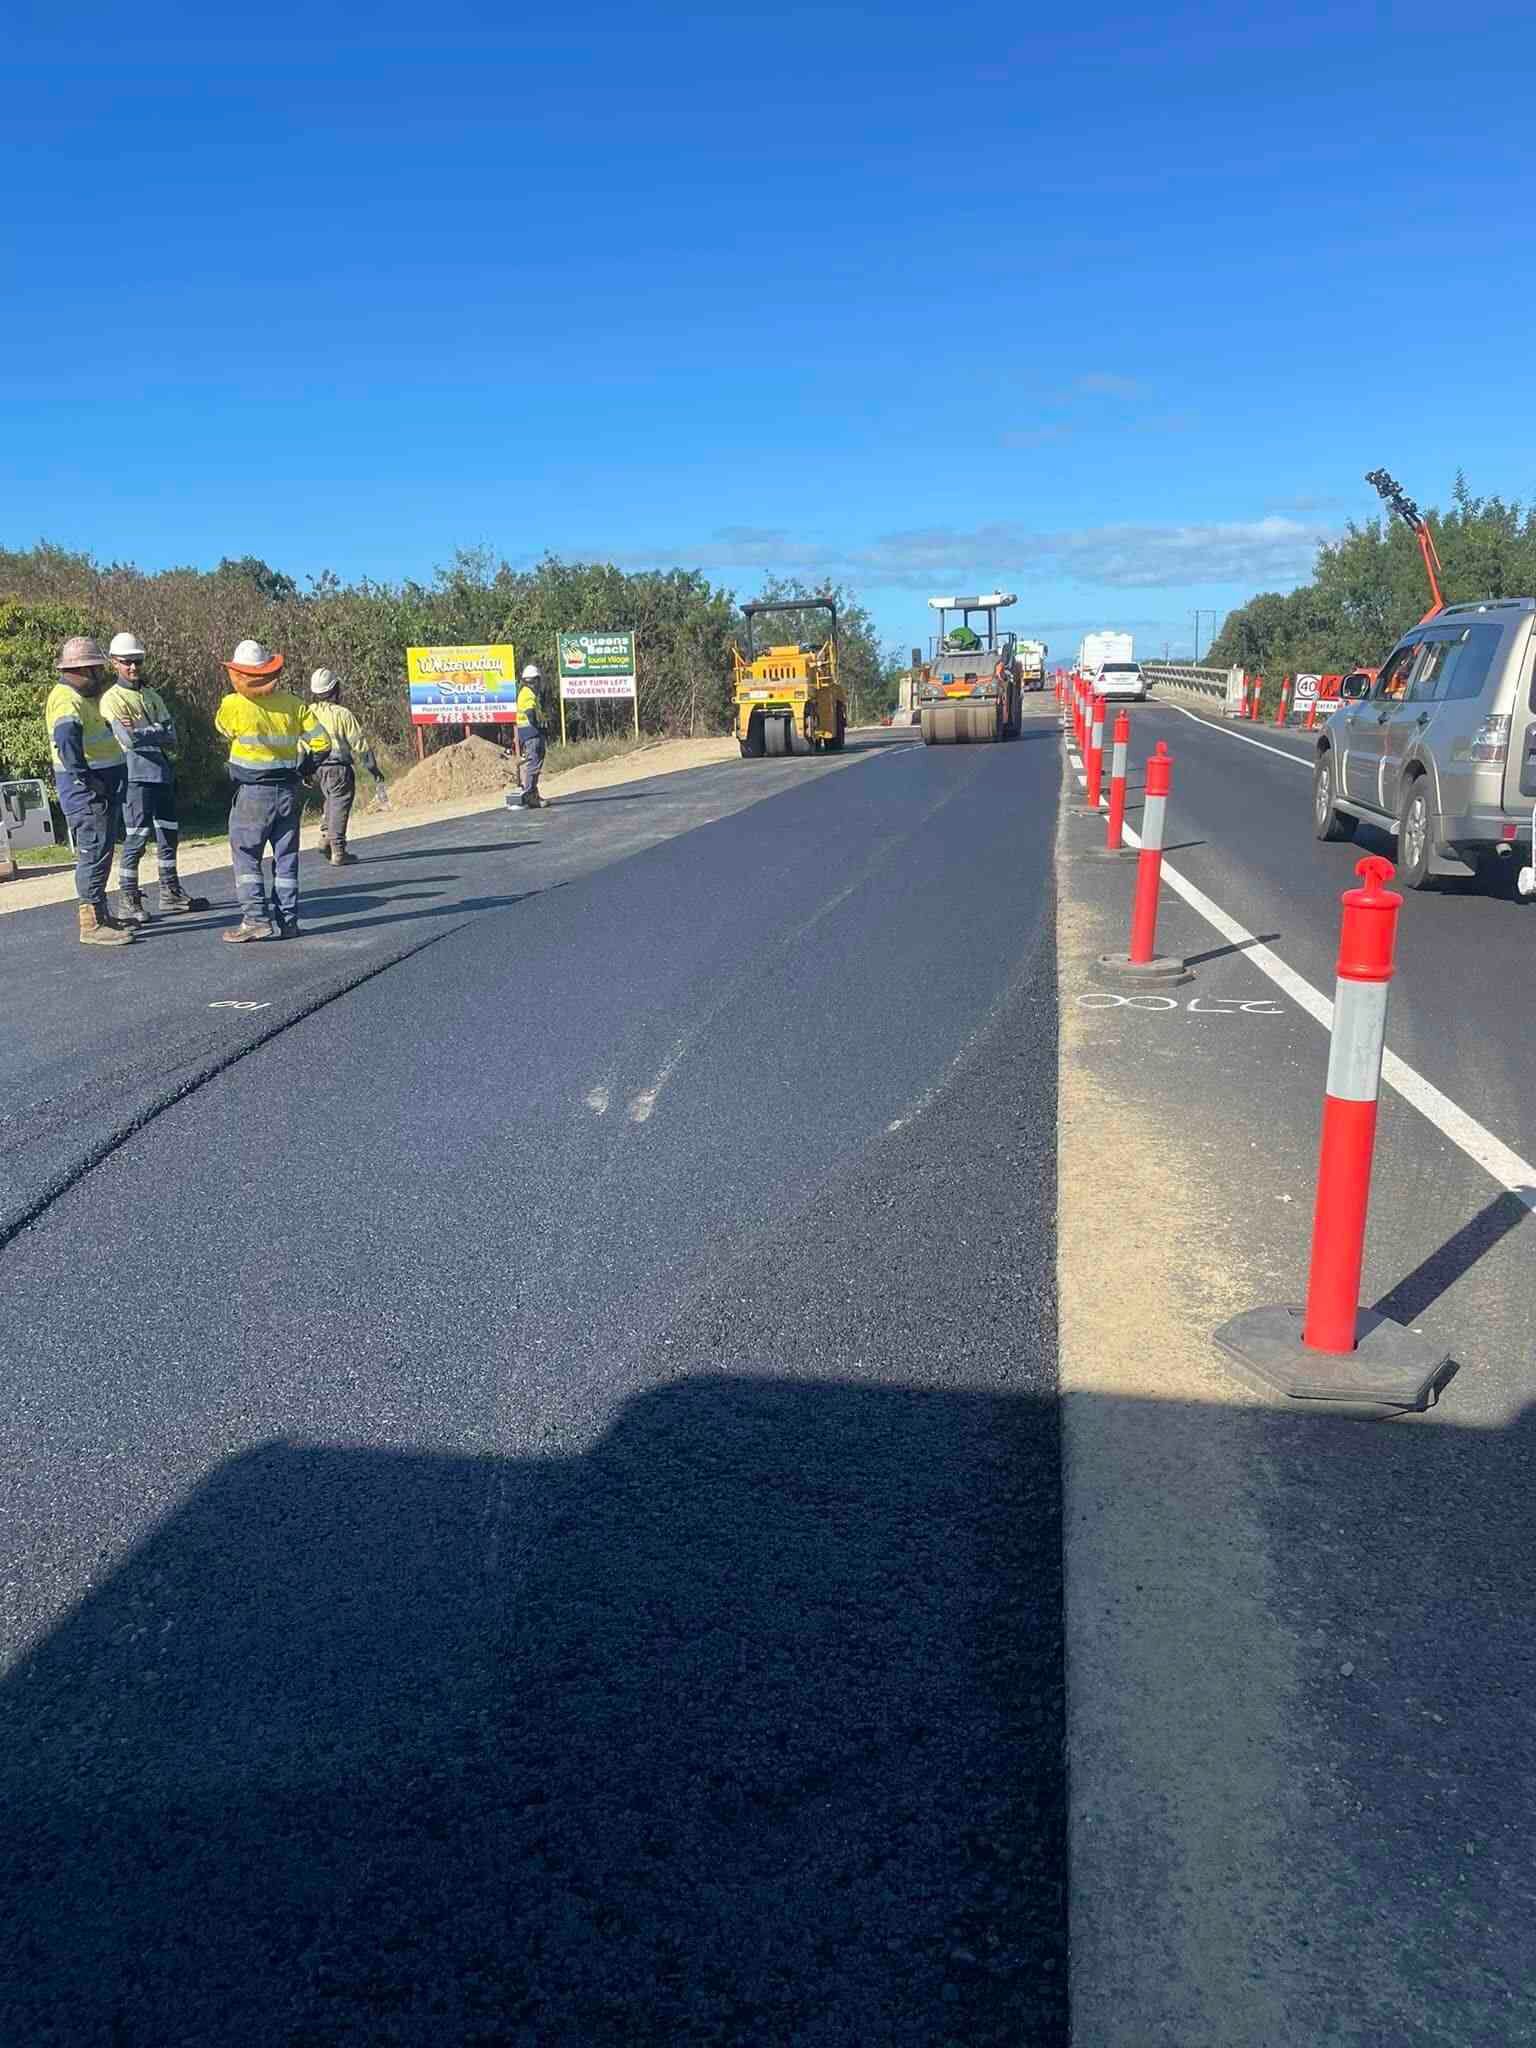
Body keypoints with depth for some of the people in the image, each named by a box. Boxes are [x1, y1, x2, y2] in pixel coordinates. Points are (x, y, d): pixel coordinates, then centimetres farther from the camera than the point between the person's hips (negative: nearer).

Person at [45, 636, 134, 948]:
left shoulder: (82, 697, 17)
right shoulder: (67, 699, -16)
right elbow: (66, 741, -33)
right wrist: (85, 779, -28)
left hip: (103, 788, 10)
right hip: (86, 791, -10)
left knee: (101, 851, 17)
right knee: (94, 852, -10)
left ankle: (101, 913, 28)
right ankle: (91, 924, -8)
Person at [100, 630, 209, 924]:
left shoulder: (152, 696, 15)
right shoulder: (112, 699, -4)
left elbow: (171, 734, 2)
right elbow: (129, 739, -17)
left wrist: (142, 732, -11)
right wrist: (157, 733, -6)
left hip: (163, 774, 7)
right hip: (136, 775, -7)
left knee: (169, 835, 14)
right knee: (136, 838, -8)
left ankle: (171, 893, 27)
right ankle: (128, 902, -2)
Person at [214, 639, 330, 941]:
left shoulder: (233, 705, -10)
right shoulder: (292, 703, 0)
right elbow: (321, 741, 1)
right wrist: (303, 769, 13)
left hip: (252, 792, -4)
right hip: (288, 790, 4)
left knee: (246, 855, 2)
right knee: (286, 857, 10)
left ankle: (256, 918, -6)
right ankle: (287, 920, 11)